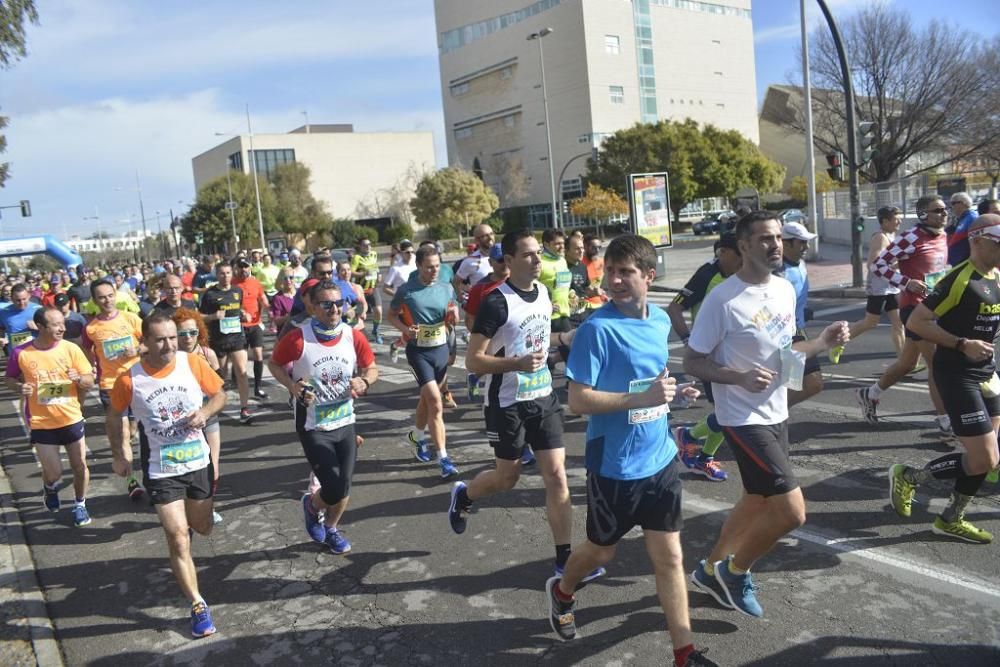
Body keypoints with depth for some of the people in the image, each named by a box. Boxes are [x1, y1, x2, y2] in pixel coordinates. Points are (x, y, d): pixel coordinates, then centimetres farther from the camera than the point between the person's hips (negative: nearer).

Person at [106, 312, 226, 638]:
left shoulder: (193, 363, -13)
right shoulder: (129, 379, -16)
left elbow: (220, 394, 0)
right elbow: (114, 416, 3)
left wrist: (205, 412, -19)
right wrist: (118, 454, 6)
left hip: (199, 462, 3)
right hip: (161, 470, -3)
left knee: (202, 528, 21)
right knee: (178, 537, -9)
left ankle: (179, 518, 58)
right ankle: (198, 606, 5)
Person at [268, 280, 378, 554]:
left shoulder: (354, 337, -8)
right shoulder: (298, 339, -18)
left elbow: (372, 369, 6)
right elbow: (274, 364, -1)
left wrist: (363, 381, -16)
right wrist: (292, 386, -18)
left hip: (345, 423, 4)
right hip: (313, 427, -4)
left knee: (344, 487, 11)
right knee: (335, 489, -11)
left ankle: (331, 529, 41)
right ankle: (311, 505, 27)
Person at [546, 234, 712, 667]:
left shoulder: (661, 321, 3)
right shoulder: (597, 328, -19)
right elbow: (579, 400, -21)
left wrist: (672, 389, 1)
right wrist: (644, 398, -27)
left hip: (660, 459, 5)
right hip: (615, 466, -5)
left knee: (670, 556, 9)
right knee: (602, 550, 16)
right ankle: (561, 591, 47)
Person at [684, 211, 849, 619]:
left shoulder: (786, 289, 5)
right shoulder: (723, 300, -20)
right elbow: (692, 362, -15)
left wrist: (822, 344, -1)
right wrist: (740, 378, -29)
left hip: (776, 414, 9)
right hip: (744, 419, -9)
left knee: (758, 500, 19)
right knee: (792, 511, -11)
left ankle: (712, 570, 39)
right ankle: (734, 571, 14)